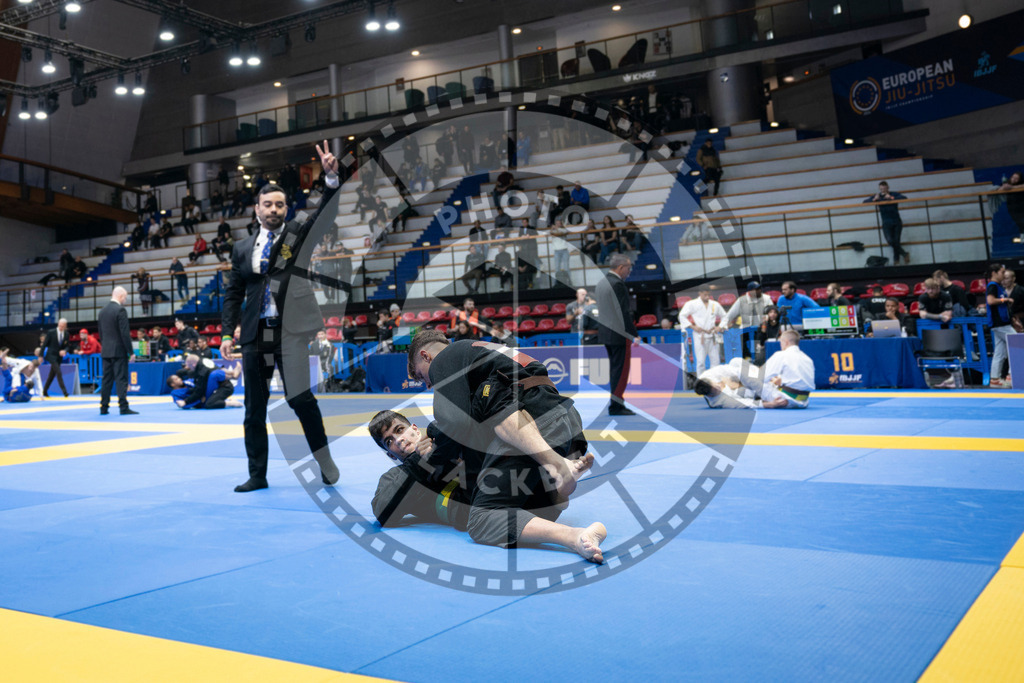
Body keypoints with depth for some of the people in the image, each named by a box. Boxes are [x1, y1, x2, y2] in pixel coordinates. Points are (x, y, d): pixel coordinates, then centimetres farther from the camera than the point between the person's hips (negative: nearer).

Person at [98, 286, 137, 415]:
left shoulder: (103, 311, 11)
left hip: (106, 351, 7)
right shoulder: (120, 310, -12)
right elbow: (125, 333, -16)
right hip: (119, 351, -7)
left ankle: (103, 407, 11)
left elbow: (101, 333, 16)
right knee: (121, 379, -6)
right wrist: (130, 351, -11)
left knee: (106, 379, 10)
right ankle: (123, 407, -8)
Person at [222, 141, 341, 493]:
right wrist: (227, 332, 4)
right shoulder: (243, 248, 13)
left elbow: (324, 214, -10)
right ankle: (257, 475, 19)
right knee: (254, 408, 8)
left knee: (299, 396, -15)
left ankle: (323, 457, 6)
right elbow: (233, 293, 15)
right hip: (255, 334, 4)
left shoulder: (298, 234, 6)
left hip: (290, 330, -4)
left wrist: (332, 177, -26)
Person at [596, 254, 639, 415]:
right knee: (621, 369, -5)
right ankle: (616, 406, -3)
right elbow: (623, 312, -19)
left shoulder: (602, 282, 13)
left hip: (605, 332, 9)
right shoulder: (617, 284, -16)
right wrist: (634, 335, -16)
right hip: (619, 334, -9)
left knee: (615, 368, 13)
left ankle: (616, 405, 17)